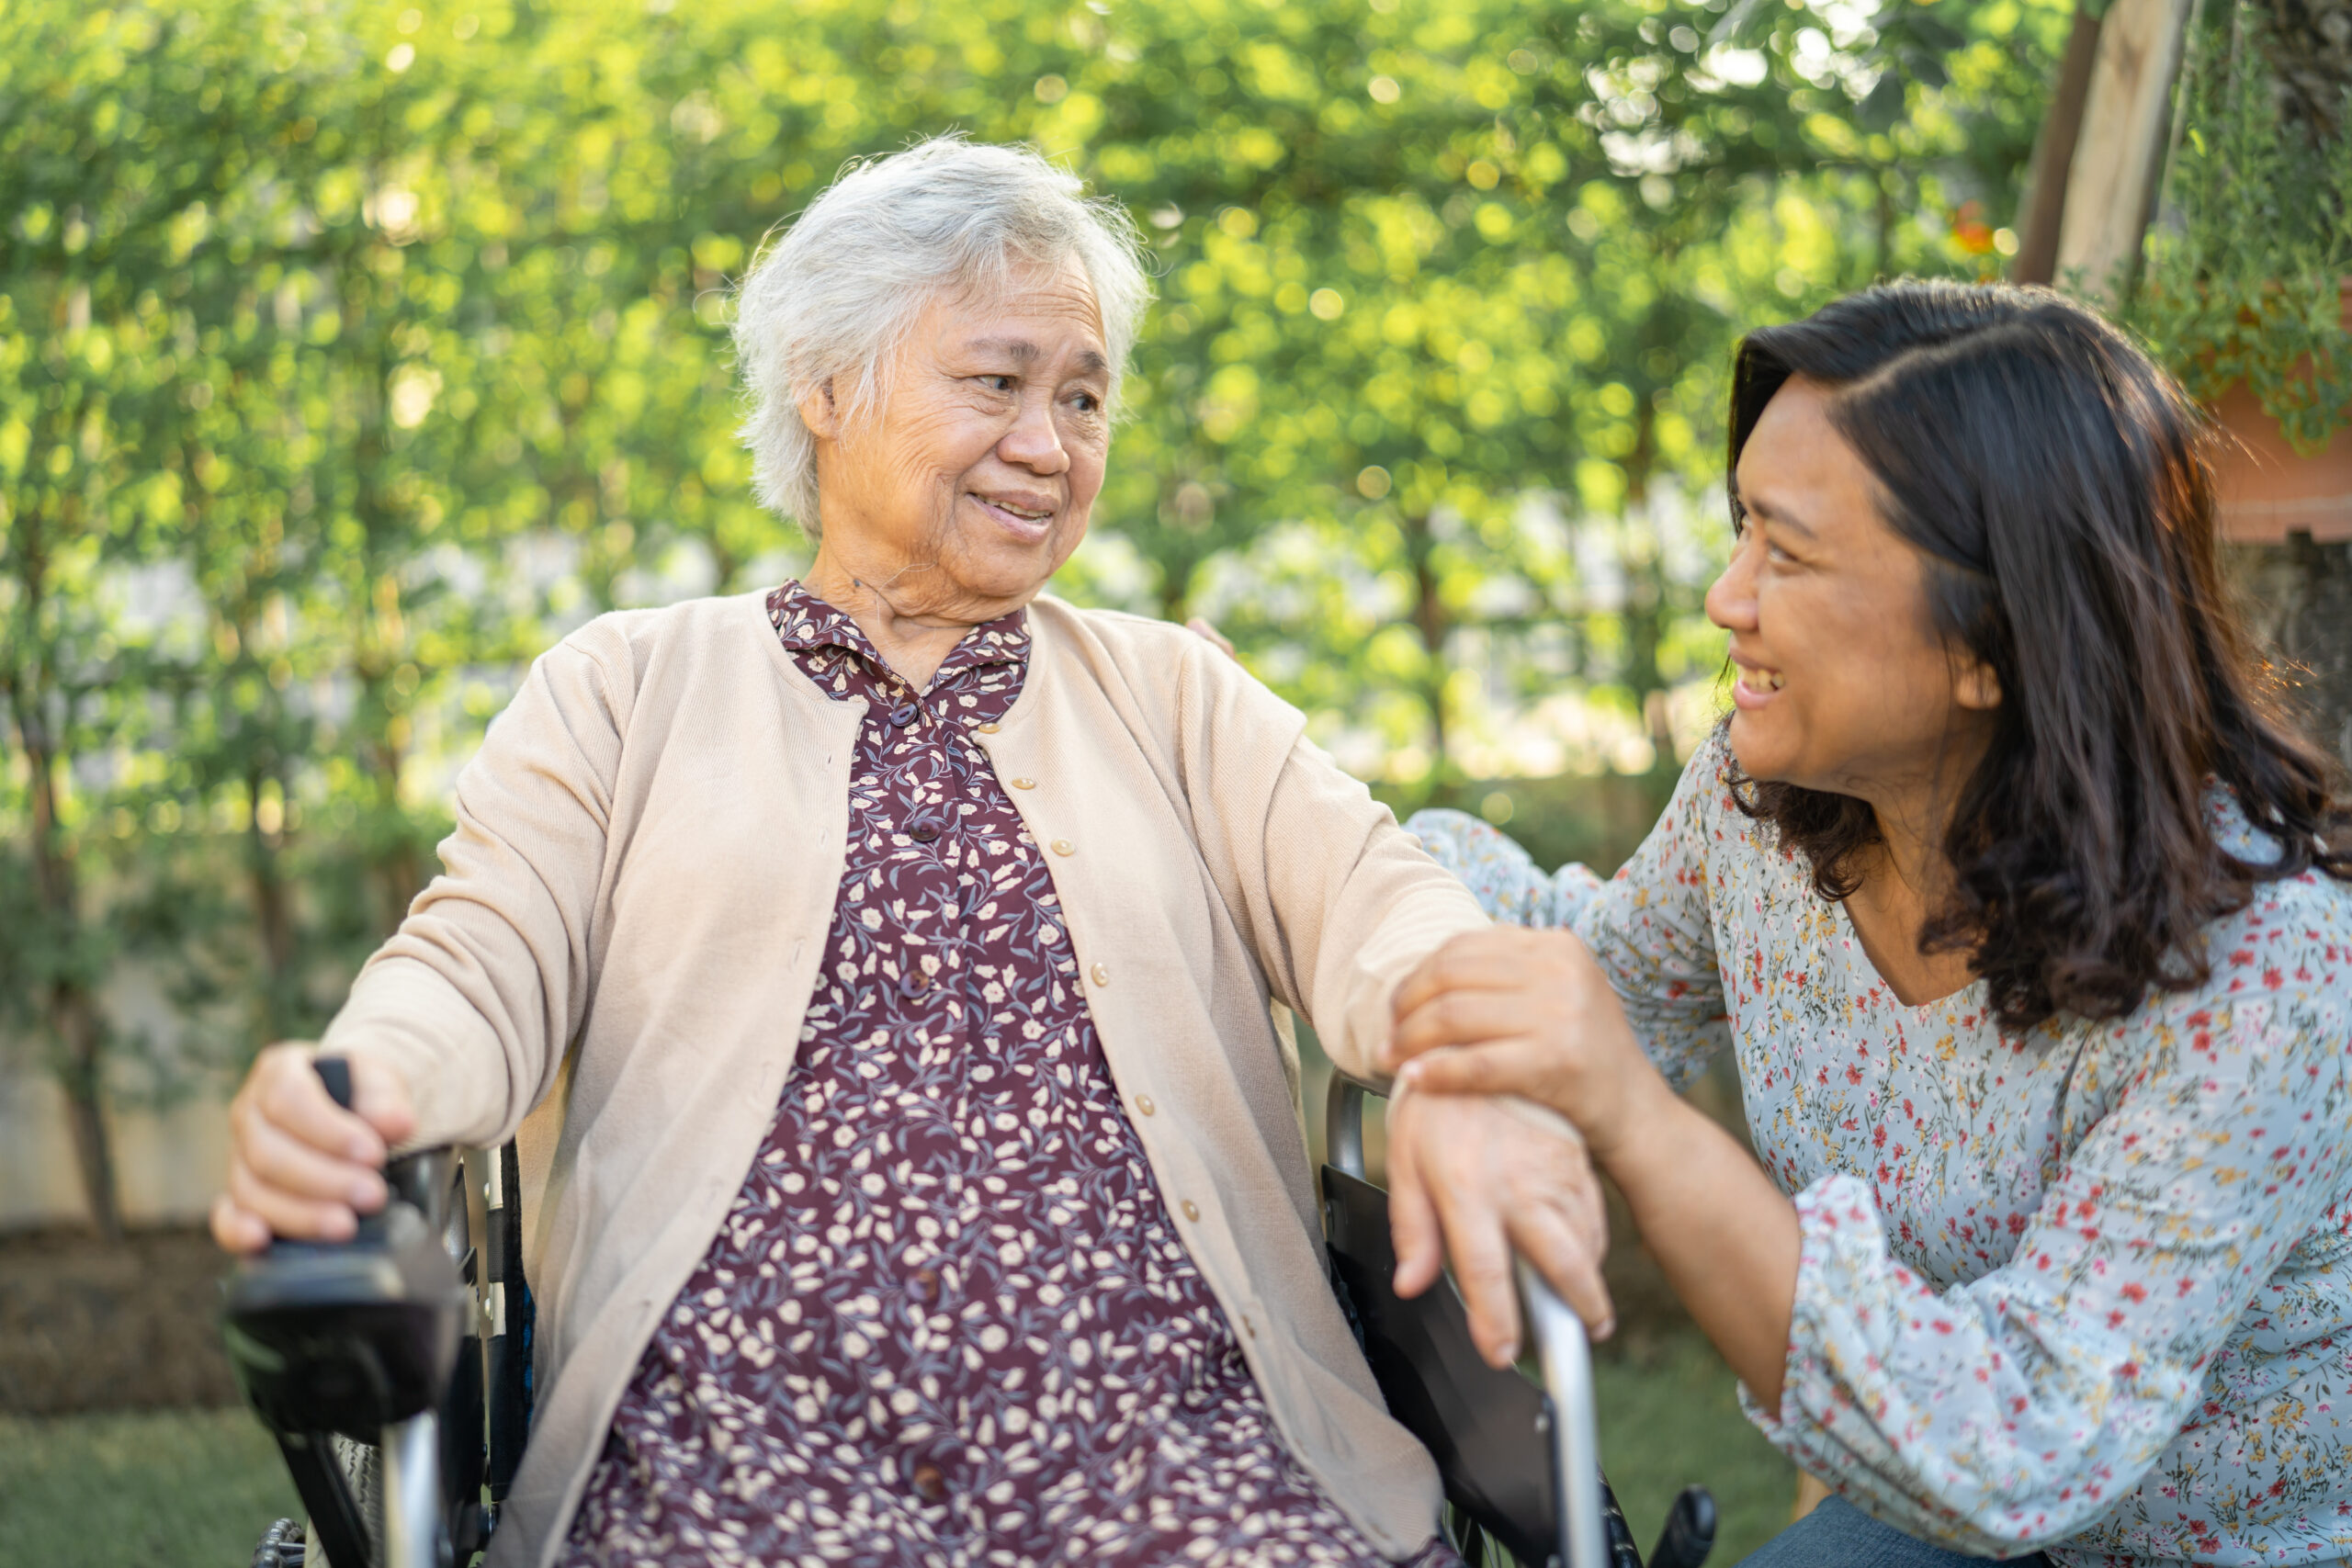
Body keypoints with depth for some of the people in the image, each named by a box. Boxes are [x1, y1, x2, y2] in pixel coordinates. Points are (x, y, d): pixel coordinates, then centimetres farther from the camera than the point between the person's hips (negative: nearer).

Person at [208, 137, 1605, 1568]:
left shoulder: (1176, 695, 22)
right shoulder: (628, 687, 18)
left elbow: (1369, 908, 5)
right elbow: (482, 969, 6)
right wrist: (359, 1087, -20)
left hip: (1160, 1413, 2)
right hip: (736, 1425, -1)